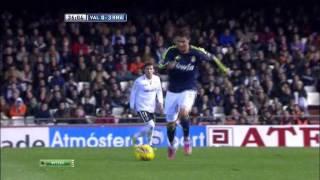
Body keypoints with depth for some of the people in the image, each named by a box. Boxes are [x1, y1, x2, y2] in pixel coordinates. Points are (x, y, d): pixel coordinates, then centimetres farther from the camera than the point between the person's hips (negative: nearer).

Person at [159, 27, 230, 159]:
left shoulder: (197, 52, -13)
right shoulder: (171, 51, -12)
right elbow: (161, 66, -19)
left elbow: (211, 58, 4)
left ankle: (186, 139, -8)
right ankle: (171, 146, 39)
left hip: (188, 90, -2)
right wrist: (168, 65, -40)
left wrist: (223, 69, 10)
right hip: (172, 91, 2)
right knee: (170, 122, 10)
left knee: (183, 112, -31)